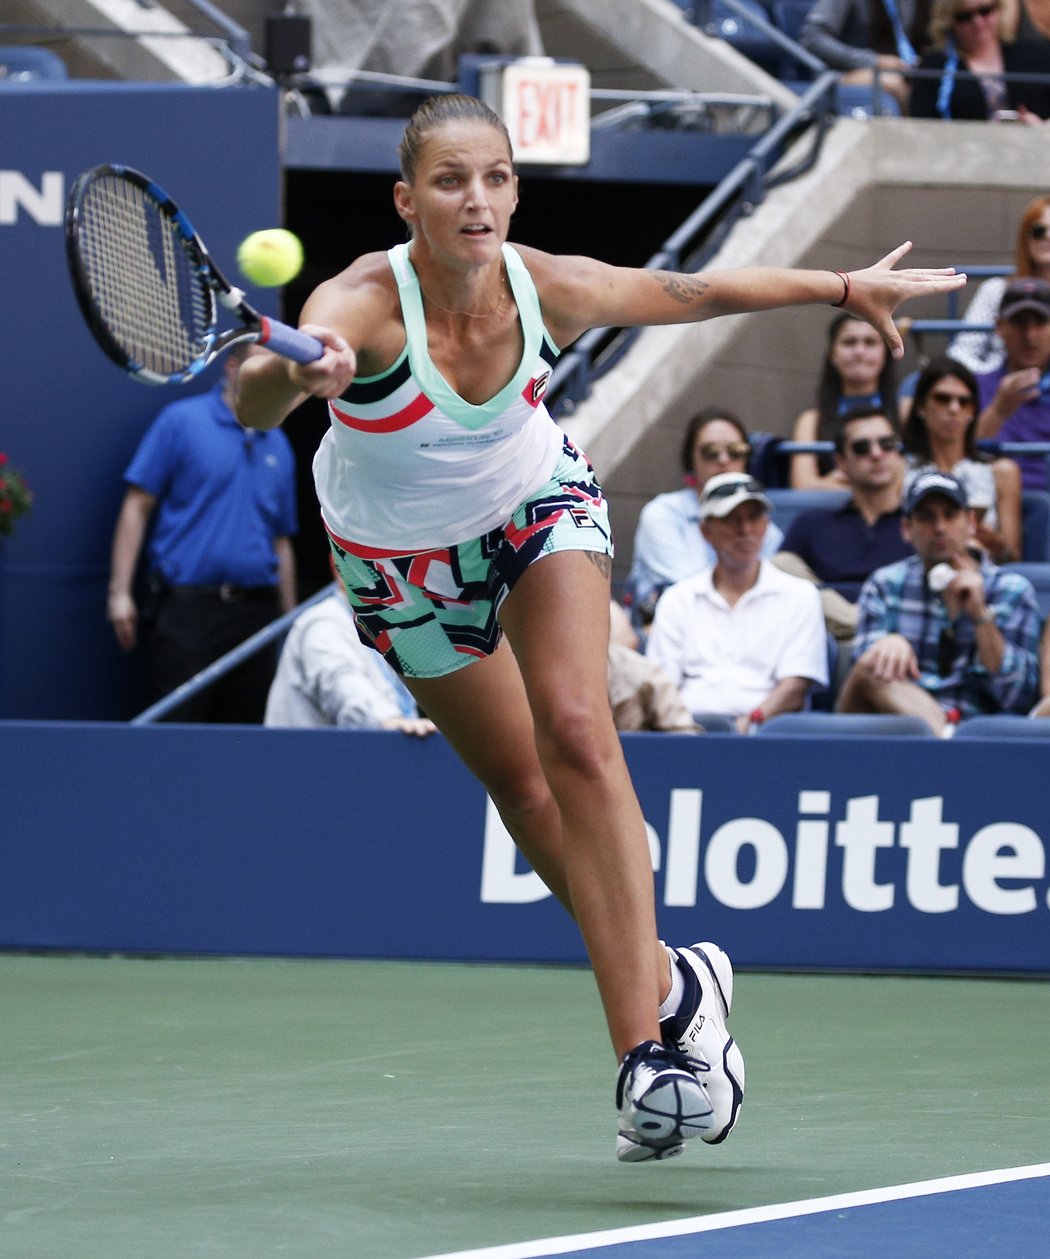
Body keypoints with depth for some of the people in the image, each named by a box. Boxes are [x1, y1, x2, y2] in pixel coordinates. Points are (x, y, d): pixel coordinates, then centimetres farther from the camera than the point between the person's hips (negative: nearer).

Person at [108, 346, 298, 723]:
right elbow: (137, 506, -3)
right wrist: (120, 591, -10)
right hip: (187, 605, -5)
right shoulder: (181, 421, 0)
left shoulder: (278, 447, 15)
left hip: (256, 612, 5)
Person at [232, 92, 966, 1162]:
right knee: (519, 783, 8)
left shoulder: (548, 289, -26)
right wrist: (294, 378, -79)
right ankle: (665, 983, 26)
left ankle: (643, 1042, -22)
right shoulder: (362, 306, -36)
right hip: (404, 556, -1)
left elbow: (689, 291, -6)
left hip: (540, 502, 1)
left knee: (576, 735, -19)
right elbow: (253, 404, -55)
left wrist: (847, 287, 4)